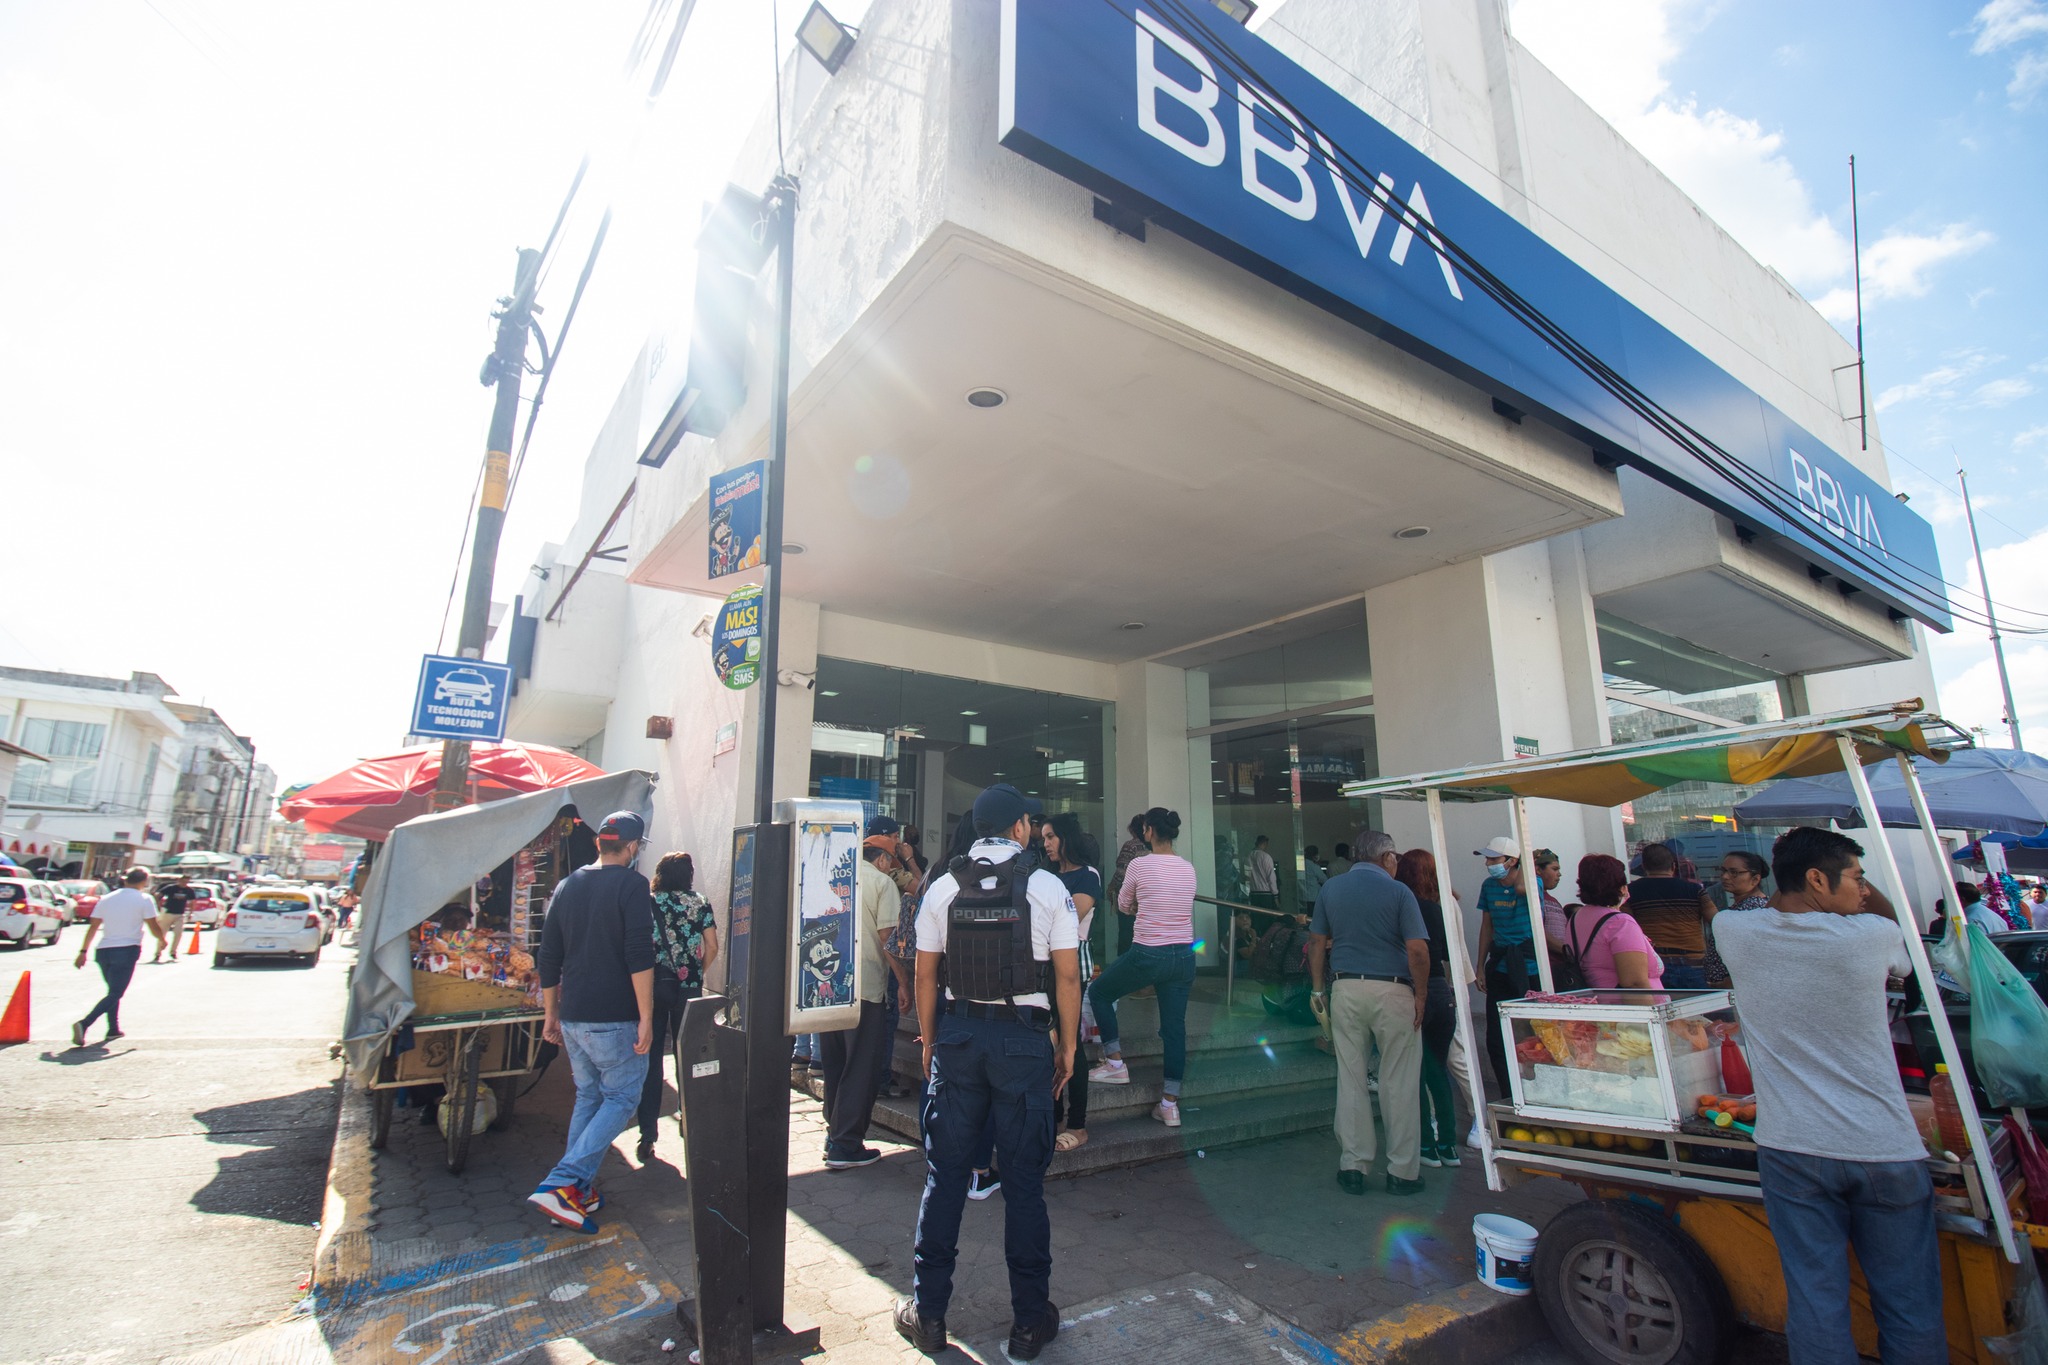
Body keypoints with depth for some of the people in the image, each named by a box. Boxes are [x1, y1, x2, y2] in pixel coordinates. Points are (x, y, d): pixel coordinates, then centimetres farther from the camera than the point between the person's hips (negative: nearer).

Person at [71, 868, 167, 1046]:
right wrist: (162, 941, 14)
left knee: (113, 990, 20)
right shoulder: (144, 899, -4)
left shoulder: (106, 899, 10)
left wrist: (83, 951, 12)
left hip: (103, 950, 6)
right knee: (115, 993, -3)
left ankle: (113, 1029, 22)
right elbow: (154, 926, -5)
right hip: (127, 951, -6)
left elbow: (93, 927, 8)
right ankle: (84, 1024, -21)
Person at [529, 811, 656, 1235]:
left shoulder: (568, 886, 10)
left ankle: (579, 1192, 22)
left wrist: (550, 1013, 22)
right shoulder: (632, 886, -11)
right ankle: (561, 1183, -6)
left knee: (588, 1096, 19)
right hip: (614, 1019, -7)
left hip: (572, 1017, 7)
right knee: (622, 1098, 4)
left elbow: (549, 957, 14)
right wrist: (646, 1017, -14)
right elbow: (639, 956, -18)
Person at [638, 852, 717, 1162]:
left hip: (652, 985, -1)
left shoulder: (647, 904, 0)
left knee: (651, 1058, 4)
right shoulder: (700, 904, 1)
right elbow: (712, 947, -2)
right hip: (688, 987, 1)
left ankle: (647, 1136, 4)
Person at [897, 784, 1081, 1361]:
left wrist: (929, 1042, 13)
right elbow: (1067, 975, -7)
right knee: (1024, 1181, 10)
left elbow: (925, 973, 2)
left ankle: (927, 1313, 25)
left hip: (957, 1036, 2)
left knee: (944, 1174, 13)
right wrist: (1067, 1046, 4)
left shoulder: (943, 887, -1)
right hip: (1025, 1039, -2)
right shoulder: (1048, 887, -8)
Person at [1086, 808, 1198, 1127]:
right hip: (1183, 956, 5)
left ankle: (1115, 1064, 20)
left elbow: (1123, 906, 7)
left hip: (1147, 954, -5)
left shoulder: (1139, 865, -9)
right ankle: (1170, 1105, 16)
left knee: (1099, 993, 17)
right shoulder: (1188, 868, 4)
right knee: (1175, 1027, 11)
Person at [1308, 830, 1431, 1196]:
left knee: (1350, 1079, 10)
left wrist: (1318, 989, 13)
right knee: (1399, 1083, 7)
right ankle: (1402, 1172, 16)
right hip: (1392, 991, -3)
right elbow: (1418, 950, -12)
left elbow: (1317, 942, 7)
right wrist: (1421, 994, -1)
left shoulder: (1331, 888, 6)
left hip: (1345, 990, 3)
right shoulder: (1398, 892, -6)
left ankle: (1353, 1166, 16)